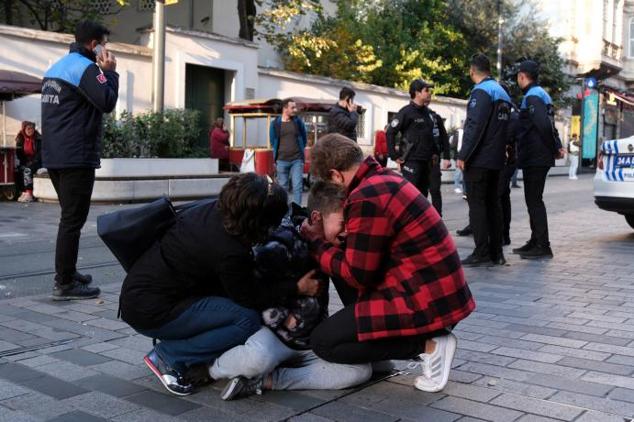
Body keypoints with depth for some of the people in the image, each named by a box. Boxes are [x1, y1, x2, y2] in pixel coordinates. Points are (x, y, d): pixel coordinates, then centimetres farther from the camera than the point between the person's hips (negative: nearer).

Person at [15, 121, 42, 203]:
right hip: (25, 162, 4)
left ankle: (29, 194, -36)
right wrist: (23, 163, -8)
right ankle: (24, 192, -26)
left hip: (36, 162, -4)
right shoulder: (20, 139, 5)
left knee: (28, 169, -31)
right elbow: (18, 153, 7)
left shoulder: (38, 139, -6)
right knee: (19, 169, -24)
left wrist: (32, 162, -20)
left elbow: (40, 153, -10)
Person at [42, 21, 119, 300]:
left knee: (70, 216, 19)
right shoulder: (85, 67, -11)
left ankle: (67, 273, 26)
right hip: (76, 157, -10)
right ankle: (64, 284, -5)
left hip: (54, 156, 10)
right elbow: (107, 102, -18)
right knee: (73, 220, -6)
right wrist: (109, 72, -6)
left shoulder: (55, 68, 18)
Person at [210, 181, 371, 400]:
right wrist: (286, 319, -17)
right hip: (276, 333, -7)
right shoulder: (284, 245, -18)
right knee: (259, 358, -41)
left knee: (361, 369, -15)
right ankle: (211, 367, -3)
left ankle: (265, 380, -18)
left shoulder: (326, 245, 5)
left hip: (313, 340, 7)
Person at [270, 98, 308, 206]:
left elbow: (304, 139, 14)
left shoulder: (298, 121, 3)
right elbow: (273, 141, 12)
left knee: (297, 186, -5)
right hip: (281, 160, 0)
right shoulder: (275, 123, 0)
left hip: (297, 159, 0)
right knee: (282, 187, 8)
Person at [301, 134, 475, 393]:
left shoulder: (367, 197, -20)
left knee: (323, 342, -3)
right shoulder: (384, 179, 9)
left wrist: (316, 243, -1)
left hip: (426, 301, -10)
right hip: (438, 289, 10)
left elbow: (356, 275, -14)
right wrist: (326, 233, 10)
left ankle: (428, 345, -3)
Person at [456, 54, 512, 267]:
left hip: (479, 160, -9)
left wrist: (463, 156, -17)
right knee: (492, 204, 11)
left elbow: (474, 127, -19)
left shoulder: (481, 92, -11)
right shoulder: (502, 93, 18)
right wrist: (500, 149, 19)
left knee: (477, 204, -6)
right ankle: (496, 252, 14)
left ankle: (482, 253, -6)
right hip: (496, 159, 9)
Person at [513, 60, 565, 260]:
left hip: (534, 158, -10)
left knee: (534, 200, -6)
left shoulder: (532, 96, -14)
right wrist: (557, 147, 11)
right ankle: (535, 241, 24)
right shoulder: (541, 94, 18)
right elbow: (547, 125, 19)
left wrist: (555, 148, -16)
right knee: (534, 200, 16)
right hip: (538, 158, 10)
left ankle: (543, 246, -4)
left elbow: (544, 125, -25)